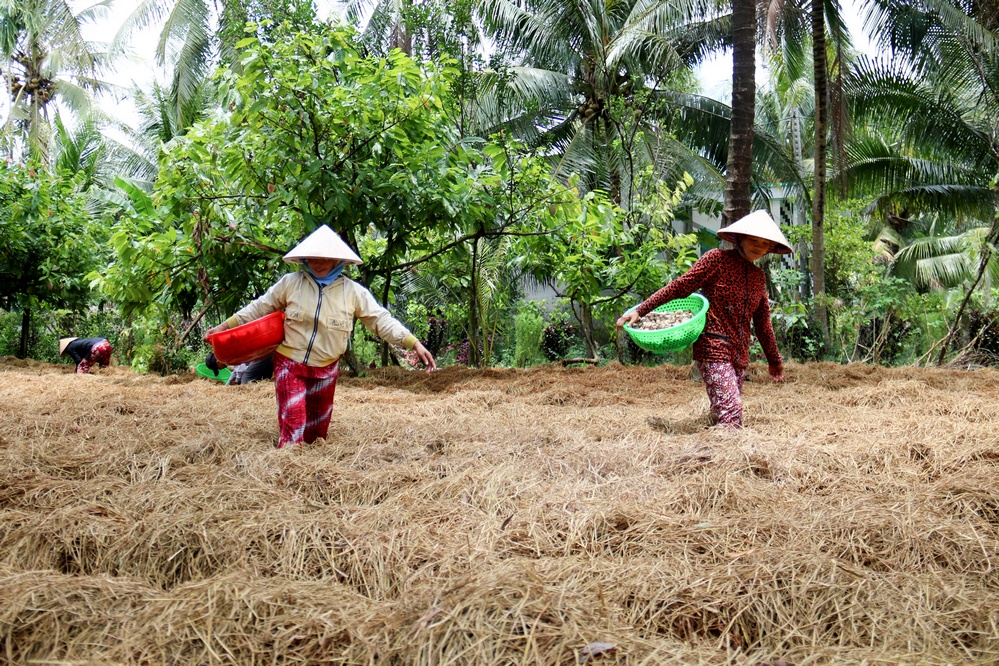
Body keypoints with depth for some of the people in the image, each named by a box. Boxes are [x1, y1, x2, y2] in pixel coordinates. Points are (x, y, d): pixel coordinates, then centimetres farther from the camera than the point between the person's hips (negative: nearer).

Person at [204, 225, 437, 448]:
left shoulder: (353, 292, -7)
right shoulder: (290, 283, -7)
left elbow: (381, 320, -8)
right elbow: (259, 308, 3)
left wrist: (415, 344, -17)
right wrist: (224, 326, 2)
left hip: (325, 371, 2)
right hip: (289, 365, -2)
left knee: (317, 432, 15)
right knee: (293, 427, -12)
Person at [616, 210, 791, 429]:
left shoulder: (758, 277, 15)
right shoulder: (717, 259, -4)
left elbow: (762, 323, 25)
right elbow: (678, 288, -7)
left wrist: (774, 360, 32)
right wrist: (639, 311, -13)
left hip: (740, 355, 7)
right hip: (713, 348, -7)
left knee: (721, 414, 5)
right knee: (731, 413, -17)